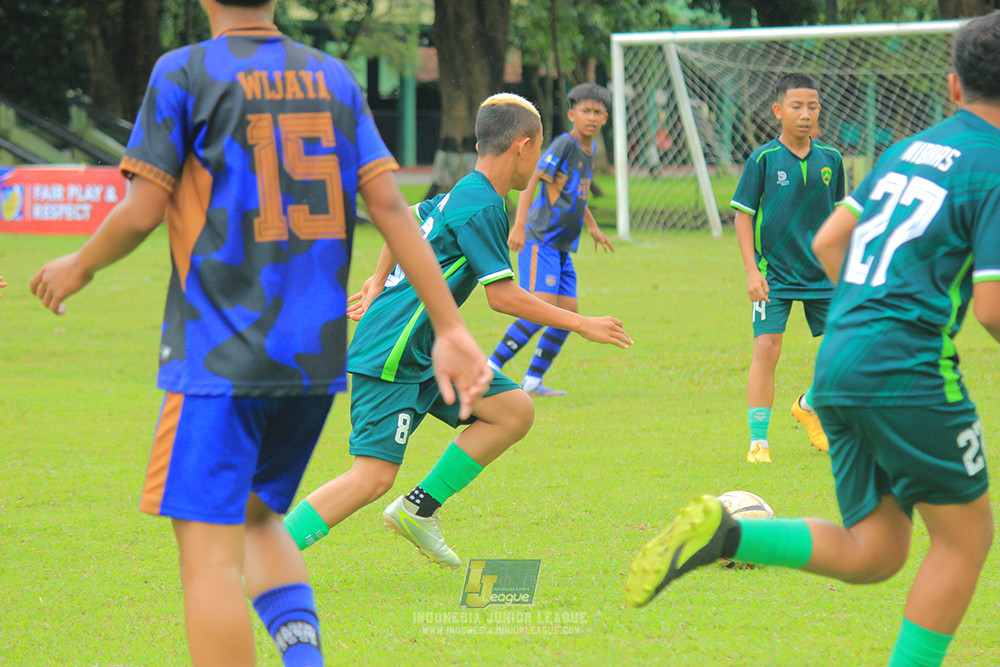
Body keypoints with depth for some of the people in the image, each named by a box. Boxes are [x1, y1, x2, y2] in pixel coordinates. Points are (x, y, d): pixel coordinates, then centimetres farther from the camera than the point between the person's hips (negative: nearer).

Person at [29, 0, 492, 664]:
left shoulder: (185, 74, -5)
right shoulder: (333, 77, 9)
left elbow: (141, 211, -8)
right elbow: (391, 207, 3)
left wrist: (79, 267, 11)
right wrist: (450, 327, 1)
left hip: (219, 355, -6)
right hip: (318, 355, 6)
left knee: (209, 553, -5)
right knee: (256, 516, 22)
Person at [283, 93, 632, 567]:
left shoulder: (460, 195, 14)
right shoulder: (482, 208, -16)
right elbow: (503, 296, -18)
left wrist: (378, 283, 42)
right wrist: (580, 324, -11)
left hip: (427, 351, 10)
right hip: (393, 356, -10)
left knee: (515, 412, 3)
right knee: (373, 477, -17)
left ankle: (418, 509, 6)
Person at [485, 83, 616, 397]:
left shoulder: (589, 148, 15)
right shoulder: (564, 144, -11)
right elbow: (532, 180, -19)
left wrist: (592, 227, 30)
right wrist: (519, 225, -27)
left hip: (562, 248, 9)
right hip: (540, 239, -9)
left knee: (567, 314, 4)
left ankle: (532, 381, 10)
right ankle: (490, 367, -13)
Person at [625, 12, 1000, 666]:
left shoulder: (907, 150, 16)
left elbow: (827, 243, 19)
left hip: (838, 366, 7)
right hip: (908, 369, -7)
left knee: (872, 553, 10)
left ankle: (724, 534, -7)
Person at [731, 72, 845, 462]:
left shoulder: (830, 160, 3)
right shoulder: (763, 159, -7)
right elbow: (743, 215, -4)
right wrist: (752, 271, -11)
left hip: (822, 273, 4)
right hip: (774, 272, -4)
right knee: (767, 347, -14)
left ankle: (808, 407, 29)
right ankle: (758, 441, -6)